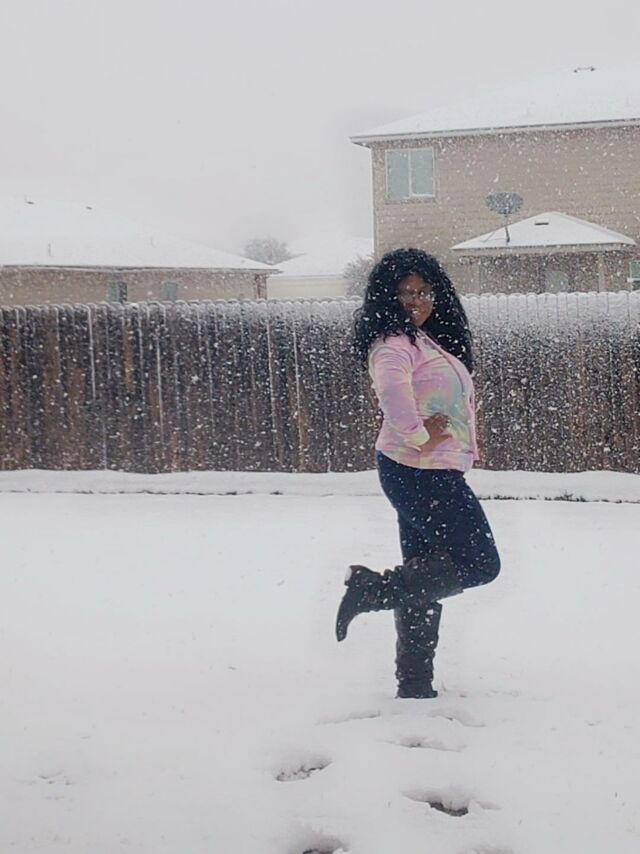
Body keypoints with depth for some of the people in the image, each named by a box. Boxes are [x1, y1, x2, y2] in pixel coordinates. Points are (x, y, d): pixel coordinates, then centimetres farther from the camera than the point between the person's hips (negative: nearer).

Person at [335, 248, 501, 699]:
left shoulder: (430, 340, 16)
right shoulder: (394, 343, -14)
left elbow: (450, 403, 25)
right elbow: (392, 390, -36)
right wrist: (418, 437, -25)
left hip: (437, 473, 10)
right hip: (419, 472, -10)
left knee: (424, 582, 13)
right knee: (479, 563, -8)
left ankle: (415, 683, 19)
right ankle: (373, 587, -9)